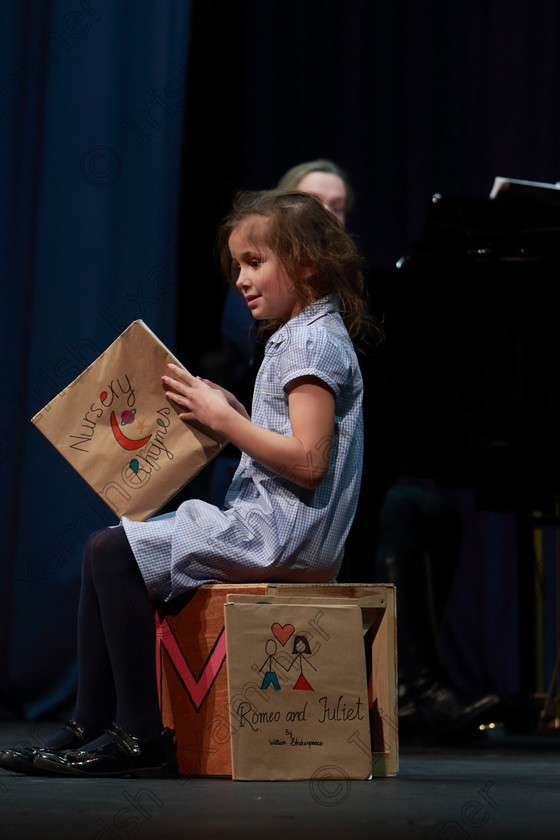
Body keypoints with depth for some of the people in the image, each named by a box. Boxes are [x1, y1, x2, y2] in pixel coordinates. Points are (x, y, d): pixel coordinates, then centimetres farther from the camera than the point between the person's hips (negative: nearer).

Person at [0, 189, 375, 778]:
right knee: (107, 550, 8)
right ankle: (90, 727, 6)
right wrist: (231, 413, 9)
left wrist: (223, 420, -16)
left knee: (114, 554, -18)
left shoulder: (313, 340, -12)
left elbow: (307, 460, -23)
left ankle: (144, 737, -14)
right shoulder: (302, 337, 20)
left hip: (280, 533, -11)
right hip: (269, 527, 11)